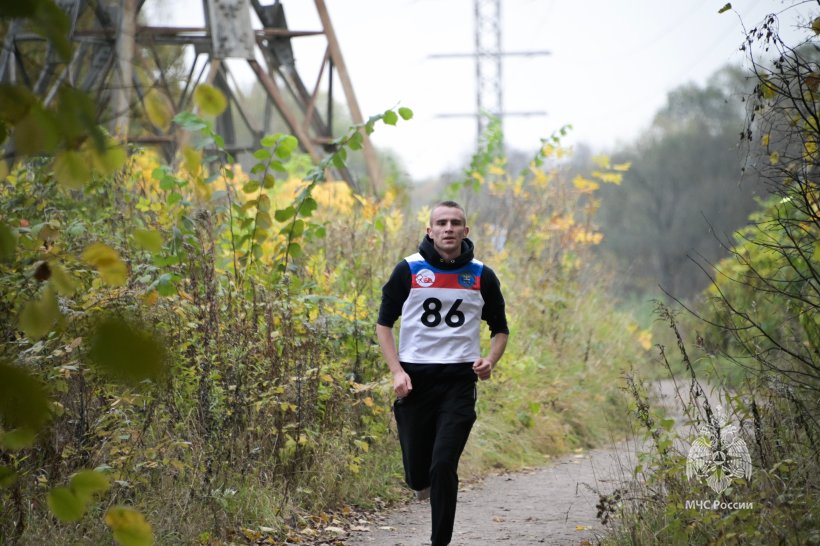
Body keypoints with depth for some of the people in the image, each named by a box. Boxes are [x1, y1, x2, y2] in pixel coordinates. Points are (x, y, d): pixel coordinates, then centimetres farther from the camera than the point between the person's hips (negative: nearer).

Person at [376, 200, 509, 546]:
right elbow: (384, 324, 5)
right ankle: (423, 481, 41)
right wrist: (397, 372, -7)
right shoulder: (409, 271, -1)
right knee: (417, 475, 4)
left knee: (443, 466, -14)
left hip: (460, 381, 0)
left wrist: (490, 360, -6)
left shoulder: (482, 277, 3)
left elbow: (500, 329, 14)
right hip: (415, 380, 1)